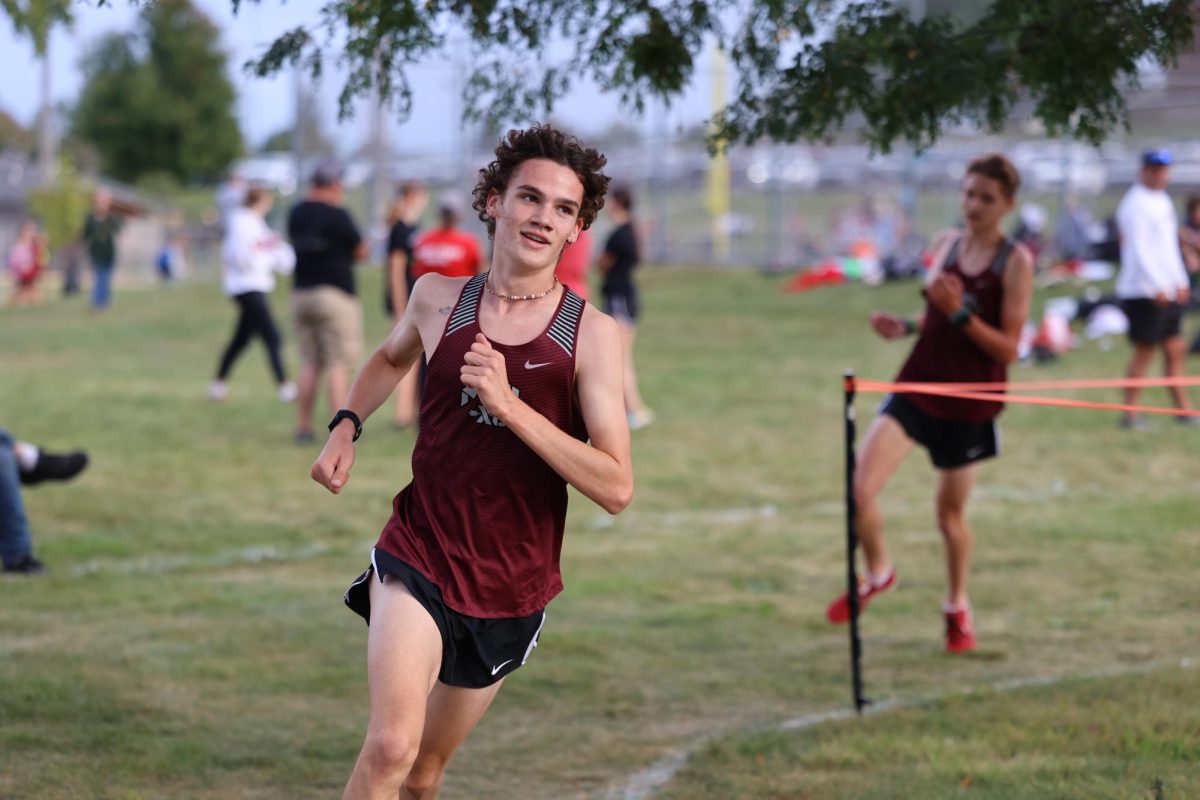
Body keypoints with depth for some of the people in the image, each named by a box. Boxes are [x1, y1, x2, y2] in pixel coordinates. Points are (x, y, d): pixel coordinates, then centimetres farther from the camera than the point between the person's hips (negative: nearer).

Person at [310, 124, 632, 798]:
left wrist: (508, 405, -26)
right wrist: (346, 428, 8)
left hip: (512, 590, 0)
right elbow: (393, 358, 24)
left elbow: (616, 488, -19)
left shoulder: (592, 334, -10)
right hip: (417, 559, 0)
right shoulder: (438, 297, -2)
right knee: (393, 745, -24)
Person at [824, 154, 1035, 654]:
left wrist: (960, 312, -26)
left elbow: (1008, 349, -14)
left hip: (968, 404, -4)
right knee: (859, 489, -12)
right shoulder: (946, 246, 5)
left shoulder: (1015, 262, -10)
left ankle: (958, 607, 36)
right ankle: (878, 573, 17)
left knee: (950, 513, 10)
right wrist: (905, 328, -1)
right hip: (917, 387, 4)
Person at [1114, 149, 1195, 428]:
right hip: (1144, 293, -9)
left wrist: (1181, 282, 19)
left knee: (1176, 350, 10)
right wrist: (1157, 286, -24)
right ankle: (1129, 414, -2)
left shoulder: (1162, 200, 18)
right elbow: (1138, 249, -20)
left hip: (1167, 292, 9)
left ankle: (1182, 410, 16)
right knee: (1144, 352, -7)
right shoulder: (1136, 203, -12)